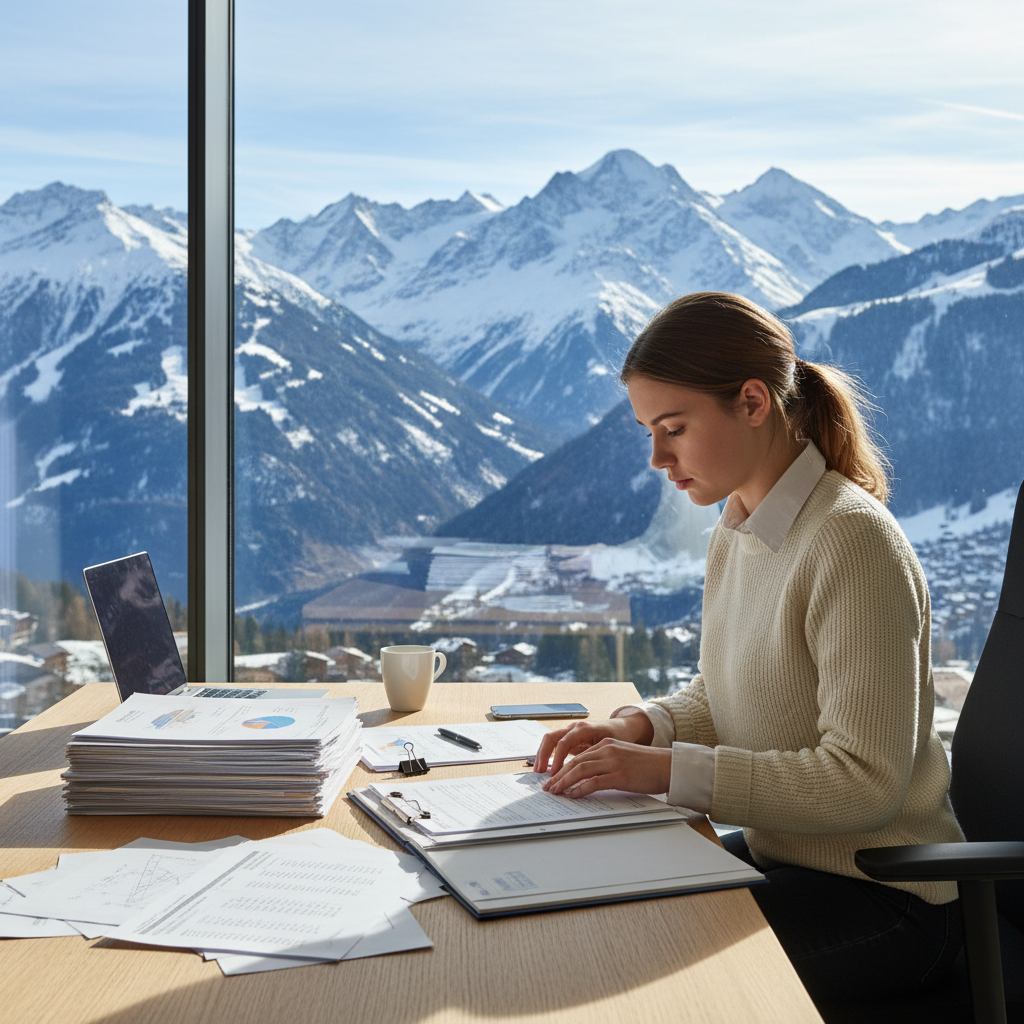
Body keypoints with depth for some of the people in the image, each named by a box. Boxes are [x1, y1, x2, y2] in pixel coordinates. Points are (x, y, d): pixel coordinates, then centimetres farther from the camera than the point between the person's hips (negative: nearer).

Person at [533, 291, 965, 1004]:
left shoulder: (853, 541, -23)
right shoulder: (737, 534, 3)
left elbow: (865, 782, -25)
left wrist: (671, 769, -27)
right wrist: (643, 726, -5)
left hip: (883, 894, -7)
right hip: (781, 855, 8)